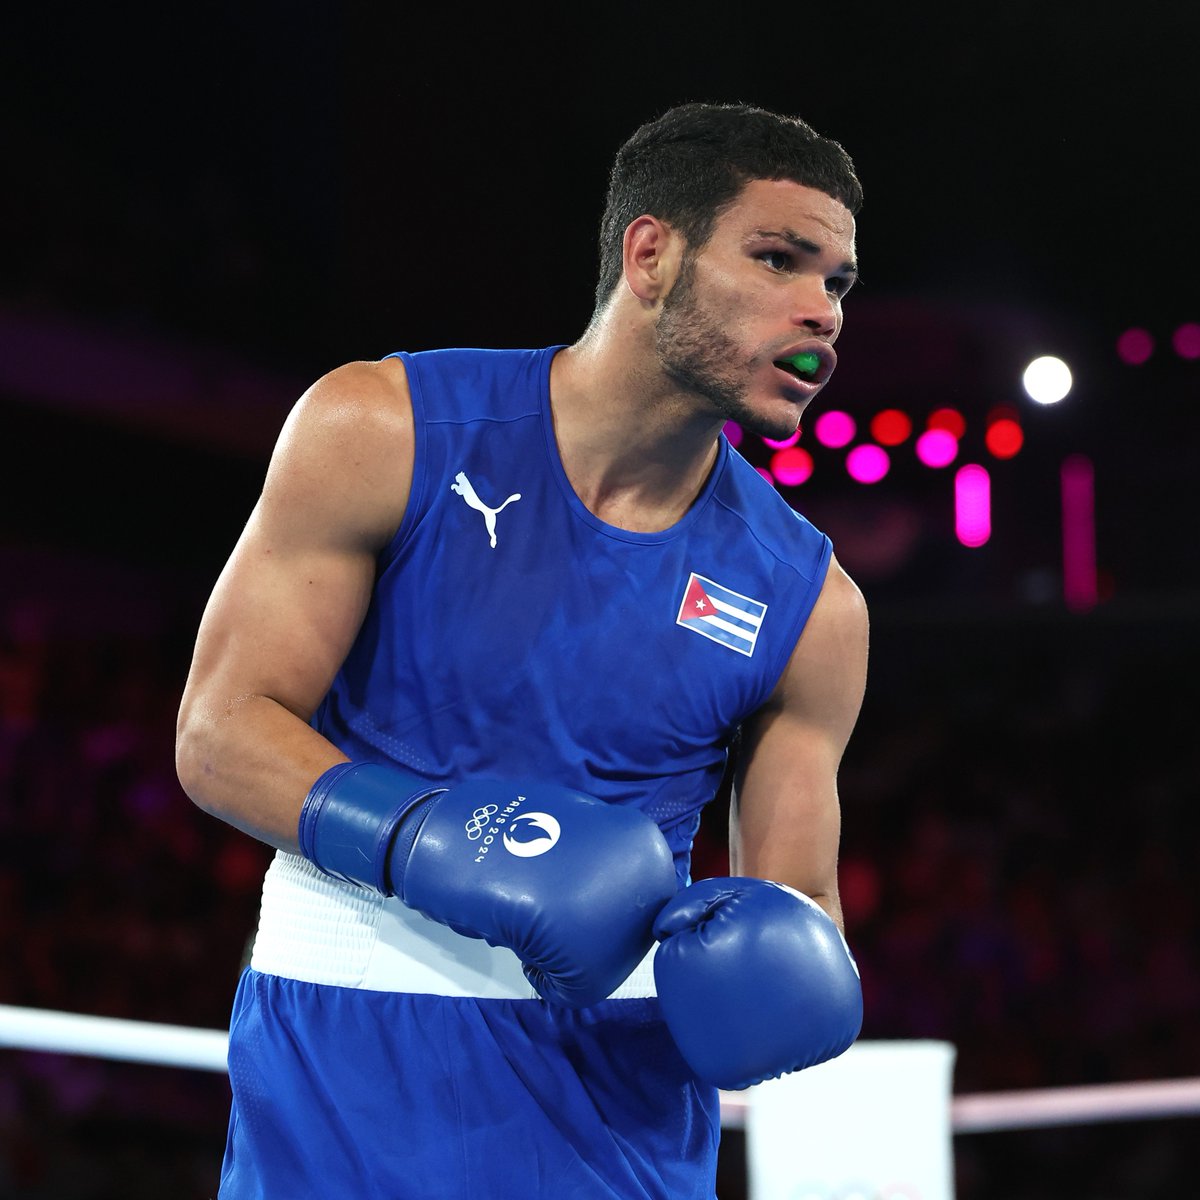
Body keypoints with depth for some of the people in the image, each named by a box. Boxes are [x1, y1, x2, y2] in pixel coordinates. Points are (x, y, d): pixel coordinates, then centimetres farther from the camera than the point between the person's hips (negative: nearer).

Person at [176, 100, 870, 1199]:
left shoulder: (809, 602, -2)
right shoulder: (382, 433, -9)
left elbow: (797, 901, 5)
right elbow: (220, 733, -10)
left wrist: (773, 967, -19)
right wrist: (437, 841, -26)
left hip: (620, 1085, 2)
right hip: (347, 1064, -2)